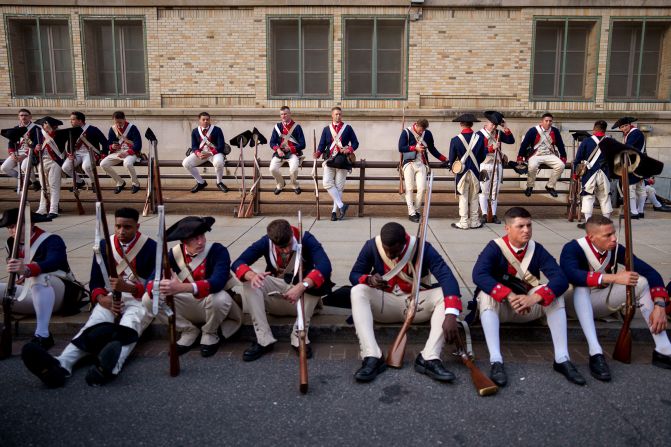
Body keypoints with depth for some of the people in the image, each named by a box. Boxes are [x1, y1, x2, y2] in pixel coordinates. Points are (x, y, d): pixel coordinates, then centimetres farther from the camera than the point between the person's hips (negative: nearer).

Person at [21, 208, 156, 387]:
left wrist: (128, 287, -25)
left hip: (140, 299, -3)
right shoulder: (104, 246, 8)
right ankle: (61, 364, -58)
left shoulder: (151, 247, -3)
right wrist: (103, 300, -14)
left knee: (131, 323, -38)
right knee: (93, 326, -30)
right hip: (110, 299, 3)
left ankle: (112, 365, -70)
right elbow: (95, 283, 9)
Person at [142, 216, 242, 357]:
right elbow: (151, 281, -15)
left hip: (215, 305, -4)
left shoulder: (218, 251, -23)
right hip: (190, 307, 4)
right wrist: (158, 287, -42)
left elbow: (218, 282, -40)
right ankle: (189, 331, 5)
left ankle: (210, 334, -4)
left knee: (219, 298, -39)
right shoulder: (175, 253, -10)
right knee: (149, 299, -14)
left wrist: (181, 287, -52)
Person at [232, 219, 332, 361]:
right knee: (250, 282, -23)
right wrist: (252, 275, -41)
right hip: (275, 297, 2)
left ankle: (299, 337, -22)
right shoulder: (265, 242, -12)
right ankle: (264, 339, -22)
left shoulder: (305, 239, -20)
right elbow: (238, 264, -18)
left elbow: (325, 265, -34)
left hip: (302, 300, -2)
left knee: (317, 279, -32)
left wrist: (302, 286, -49)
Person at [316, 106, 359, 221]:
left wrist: (349, 149, -11)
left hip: (343, 160, -1)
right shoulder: (326, 129, 13)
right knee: (327, 183, -17)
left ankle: (335, 211, 5)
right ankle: (341, 205, -11)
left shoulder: (348, 128, 10)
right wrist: (318, 153, -13)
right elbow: (322, 145, 8)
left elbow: (355, 143, 9)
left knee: (339, 186, -1)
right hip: (329, 159, 1)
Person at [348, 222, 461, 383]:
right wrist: (369, 279, -30)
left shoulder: (422, 248, -17)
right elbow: (354, 274, -4)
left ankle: (429, 359, -32)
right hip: (384, 304, 1)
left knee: (445, 294, -27)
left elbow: (447, 277, -27)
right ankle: (372, 357, -36)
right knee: (358, 291, -28)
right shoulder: (372, 246, -11)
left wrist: (451, 314, -42)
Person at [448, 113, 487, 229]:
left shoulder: (455, 140, -12)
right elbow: (482, 157, 2)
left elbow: (452, 160, -5)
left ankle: (464, 223, 9)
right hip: (475, 172, 2)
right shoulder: (479, 138, -6)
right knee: (474, 198, 12)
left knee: (463, 198, 6)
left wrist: (454, 168, 15)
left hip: (462, 173, -2)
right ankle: (474, 222, 17)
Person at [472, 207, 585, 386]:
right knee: (486, 295, -33)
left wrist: (534, 298, -38)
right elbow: (478, 274, -32)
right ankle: (496, 361, -39)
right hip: (500, 307, -2)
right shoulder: (494, 247, -15)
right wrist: (509, 296, -42)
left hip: (529, 308, 3)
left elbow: (561, 278, -21)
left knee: (554, 293, -21)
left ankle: (562, 358, -23)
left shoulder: (537, 249, -8)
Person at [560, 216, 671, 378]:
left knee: (642, 282, -15)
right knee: (581, 287, -37)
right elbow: (571, 274, -43)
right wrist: (615, 277, -43)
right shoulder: (573, 249, -23)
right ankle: (595, 353, -43)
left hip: (604, 302, 5)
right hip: (579, 304, -4)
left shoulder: (615, 249, -10)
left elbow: (650, 272, -11)